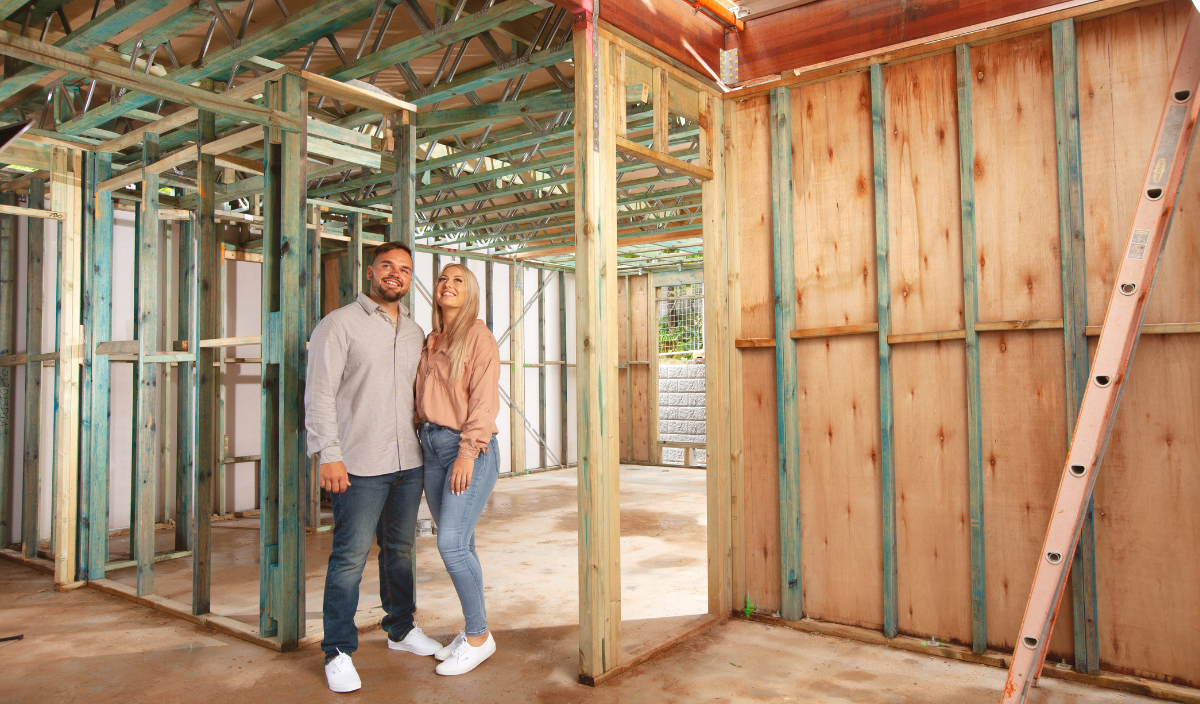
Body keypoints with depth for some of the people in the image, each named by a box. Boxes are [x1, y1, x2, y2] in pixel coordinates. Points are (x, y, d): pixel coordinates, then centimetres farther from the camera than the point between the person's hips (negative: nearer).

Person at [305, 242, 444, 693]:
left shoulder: (415, 333, 14)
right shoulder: (340, 324, -3)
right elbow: (320, 394, -9)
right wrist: (329, 454, -15)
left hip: (409, 462, 6)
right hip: (360, 465, -5)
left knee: (401, 549, 16)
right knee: (350, 557, -2)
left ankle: (401, 630, 32)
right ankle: (338, 652, 12)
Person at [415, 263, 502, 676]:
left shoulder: (479, 335, -4)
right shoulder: (431, 342, 16)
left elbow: (484, 397, -12)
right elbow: (425, 399, 18)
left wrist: (468, 451, -17)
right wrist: (426, 434, 5)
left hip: (469, 448, -7)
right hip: (432, 447, 7)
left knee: (452, 543, -13)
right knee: (459, 546, 10)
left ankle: (479, 636, 3)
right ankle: (472, 632, 21)